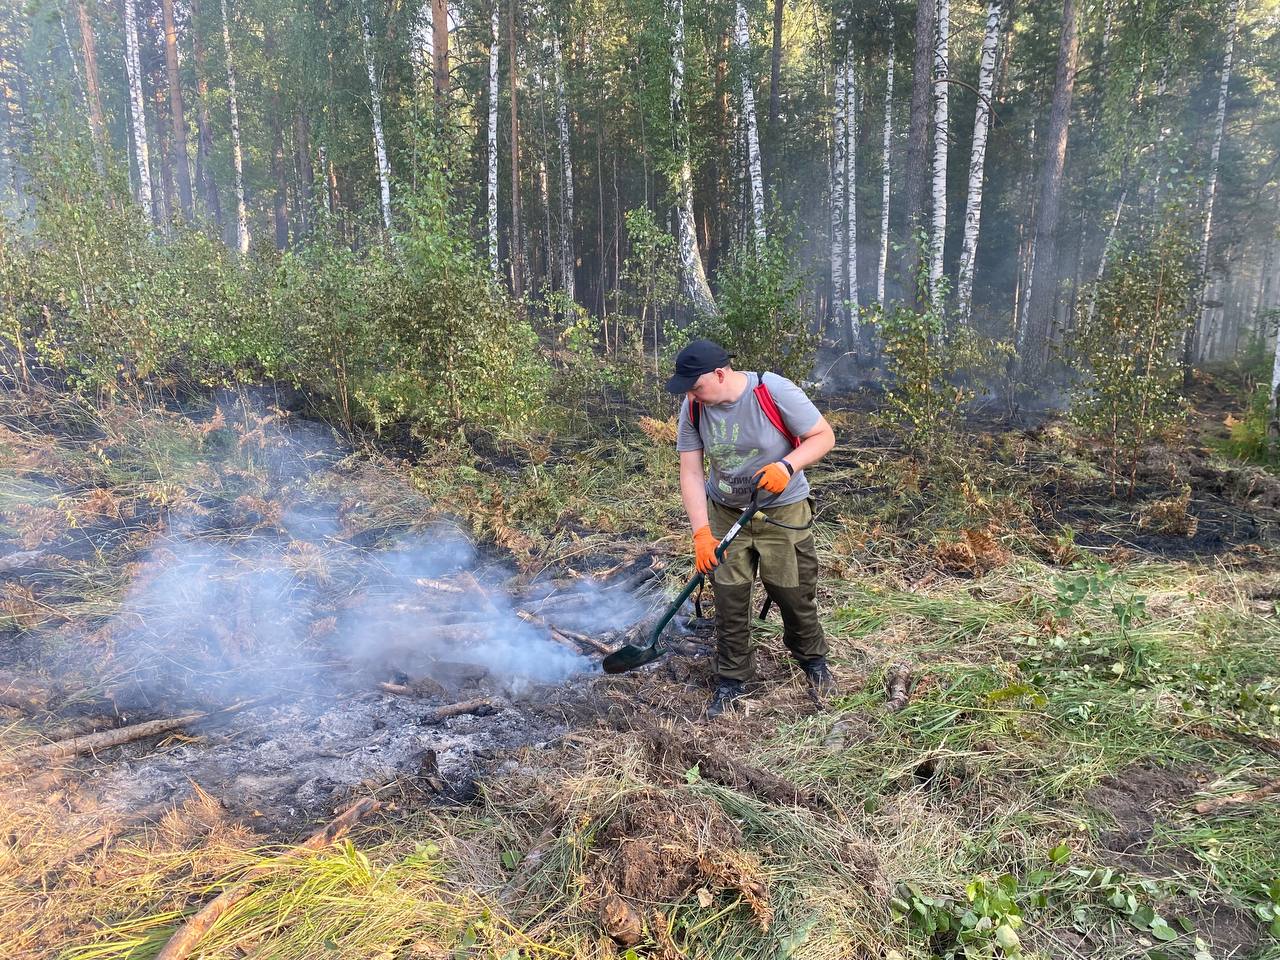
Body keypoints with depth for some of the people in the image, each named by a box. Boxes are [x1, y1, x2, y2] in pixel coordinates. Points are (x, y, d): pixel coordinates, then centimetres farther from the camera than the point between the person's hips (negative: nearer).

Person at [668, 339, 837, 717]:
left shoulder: (775, 392, -23)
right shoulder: (693, 409, -12)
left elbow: (824, 436, -15)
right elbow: (691, 473, -10)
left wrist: (787, 466, -32)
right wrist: (701, 532, -18)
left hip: (782, 511, -3)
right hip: (725, 513, 3)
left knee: (794, 593, 7)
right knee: (728, 598, 4)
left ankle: (813, 660, 36)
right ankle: (732, 680, 21)